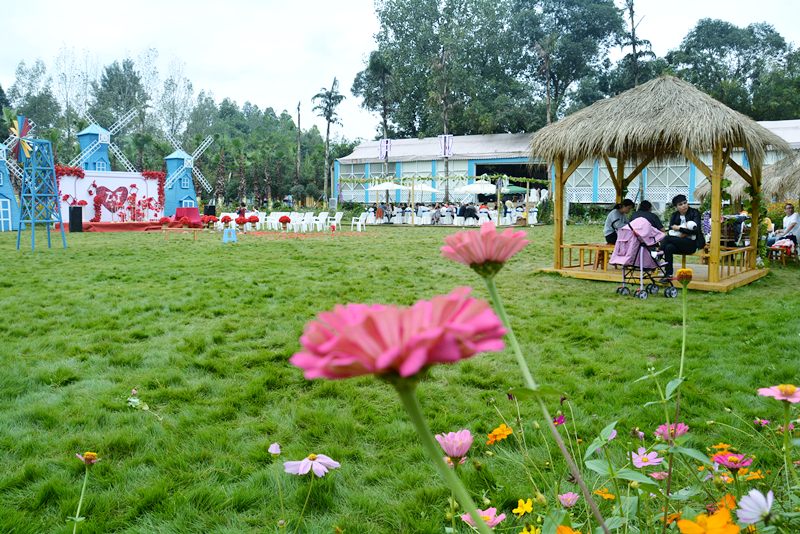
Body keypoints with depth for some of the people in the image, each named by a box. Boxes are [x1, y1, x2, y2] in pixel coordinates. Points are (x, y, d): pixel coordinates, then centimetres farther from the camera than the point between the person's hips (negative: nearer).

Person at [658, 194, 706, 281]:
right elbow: (670, 231, 4)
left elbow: (696, 230, -10)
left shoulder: (694, 213, 2)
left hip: (691, 244, -4)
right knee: (668, 247, -32)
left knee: (667, 238, -29)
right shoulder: (675, 215, 15)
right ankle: (668, 274, -32)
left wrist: (679, 228, -8)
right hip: (679, 243, 4)